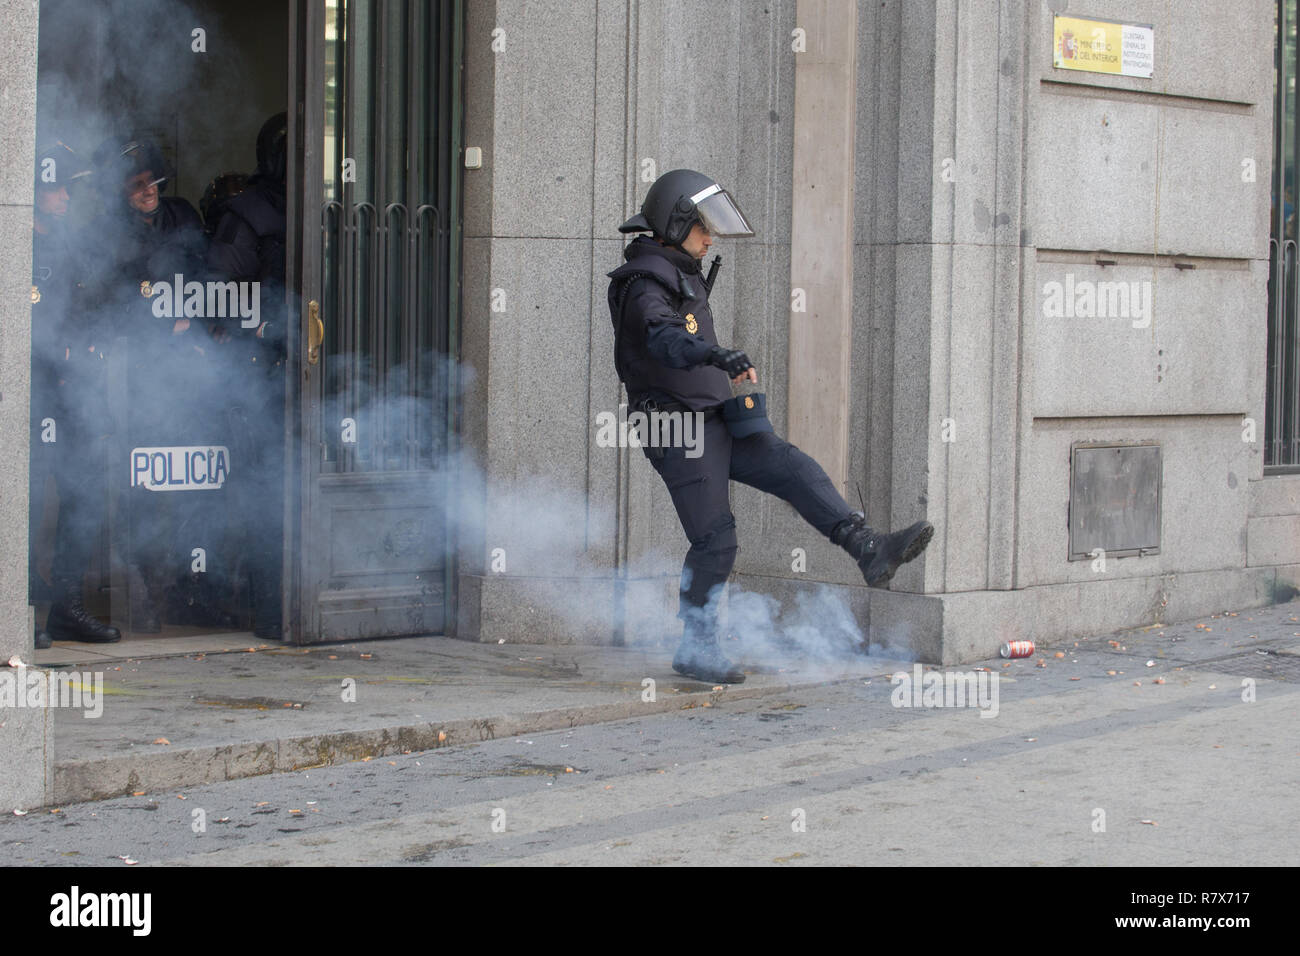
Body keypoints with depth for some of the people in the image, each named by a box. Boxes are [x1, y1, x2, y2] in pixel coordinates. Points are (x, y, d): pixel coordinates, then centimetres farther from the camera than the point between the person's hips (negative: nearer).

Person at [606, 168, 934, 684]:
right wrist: (719, 356, -59)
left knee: (794, 469, -9)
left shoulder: (679, 274, 13)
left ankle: (871, 550, -22)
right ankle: (696, 649, 4)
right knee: (715, 541, -8)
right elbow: (665, 338, -42)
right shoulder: (645, 287, -20)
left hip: (717, 423, 9)